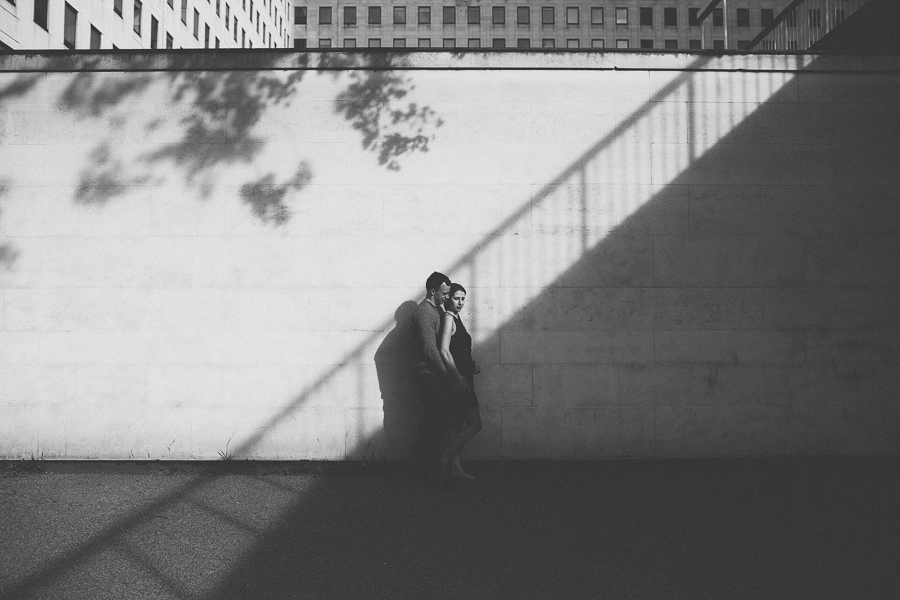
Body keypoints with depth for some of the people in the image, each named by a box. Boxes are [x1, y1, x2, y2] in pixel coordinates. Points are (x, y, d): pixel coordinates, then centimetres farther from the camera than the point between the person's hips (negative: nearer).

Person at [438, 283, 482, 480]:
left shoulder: (456, 318, 17)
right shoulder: (448, 318, -11)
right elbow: (444, 351, -19)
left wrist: (471, 366, 12)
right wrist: (457, 378, -22)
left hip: (461, 377, 10)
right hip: (457, 378, -10)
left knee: (459, 424, 10)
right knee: (474, 423, -9)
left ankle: (455, 467, 14)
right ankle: (445, 459, -2)